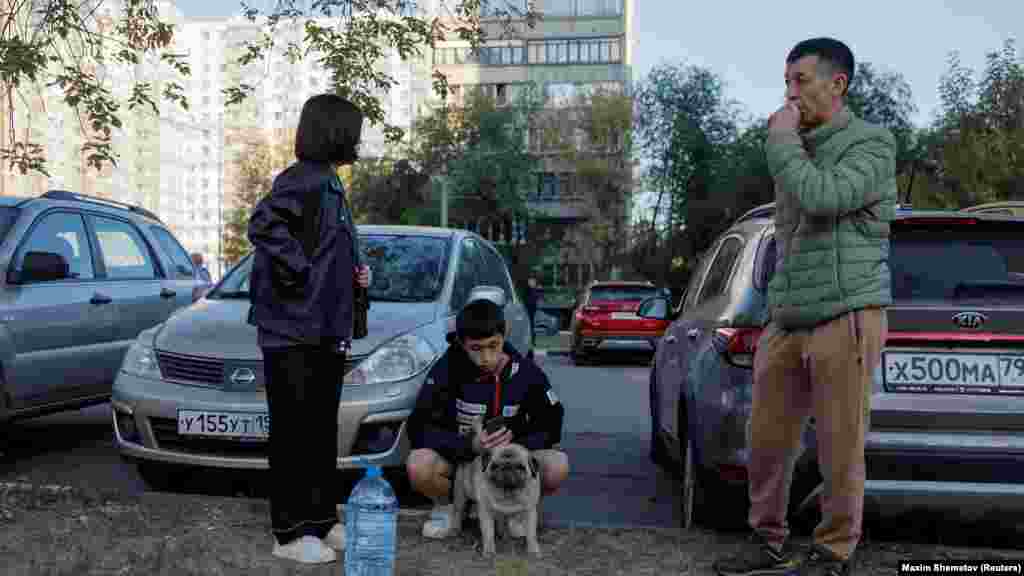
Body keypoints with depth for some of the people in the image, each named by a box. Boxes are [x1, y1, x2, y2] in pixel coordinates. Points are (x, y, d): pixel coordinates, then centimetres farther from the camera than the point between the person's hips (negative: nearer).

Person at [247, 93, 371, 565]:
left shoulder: (328, 183, 16)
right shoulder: (304, 179, -14)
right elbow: (263, 224, -30)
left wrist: (355, 271, 9)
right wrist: (297, 273, -23)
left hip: (326, 331, 10)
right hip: (293, 330, -9)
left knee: (323, 430, 15)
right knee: (293, 432, -2)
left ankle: (323, 520, 25)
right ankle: (290, 533, 6)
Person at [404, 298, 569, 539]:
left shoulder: (526, 372, -11)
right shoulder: (448, 368, -16)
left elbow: (550, 426, -5)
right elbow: (418, 428, -20)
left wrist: (516, 445, -25)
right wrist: (469, 446, -33)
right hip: (458, 459, -1)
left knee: (558, 466, -28)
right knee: (417, 466, -34)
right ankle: (445, 504, 2)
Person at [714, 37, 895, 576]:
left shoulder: (871, 143, -4)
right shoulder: (798, 149, 19)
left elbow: (821, 197, -23)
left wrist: (781, 138, -9)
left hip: (845, 316, -7)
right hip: (785, 322, 7)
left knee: (840, 447, 0)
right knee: (766, 440, 8)